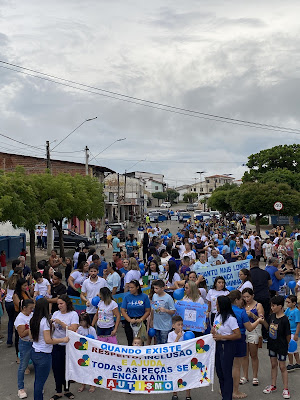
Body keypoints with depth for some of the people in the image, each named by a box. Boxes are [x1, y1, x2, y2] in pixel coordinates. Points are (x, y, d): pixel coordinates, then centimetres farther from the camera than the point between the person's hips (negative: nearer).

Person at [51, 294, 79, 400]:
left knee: (66, 368, 9)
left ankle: (66, 389, 29)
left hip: (67, 346, -3)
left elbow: (73, 330, -18)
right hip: (56, 345, 4)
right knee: (56, 368, 7)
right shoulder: (56, 314, 6)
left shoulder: (73, 314, -8)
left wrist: (60, 322, -21)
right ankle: (58, 391, 23)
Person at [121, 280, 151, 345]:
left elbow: (148, 311, -1)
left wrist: (141, 319, -15)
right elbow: (123, 310, -1)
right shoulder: (127, 297, -1)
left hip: (141, 322, -1)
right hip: (129, 322, 1)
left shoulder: (144, 296, -3)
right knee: (131, 342, 4)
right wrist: (130, 320, -13)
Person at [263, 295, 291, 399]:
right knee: (273, 365, 17)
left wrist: (288, 345, -4)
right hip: (272, 344, 6)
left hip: (281, 346, -6)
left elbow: (288, 335, -14)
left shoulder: (284, 319, -23)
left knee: (282, 367, 5)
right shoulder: (272, 316, -3)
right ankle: (273, 385, 31)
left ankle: (286, 389, 19)